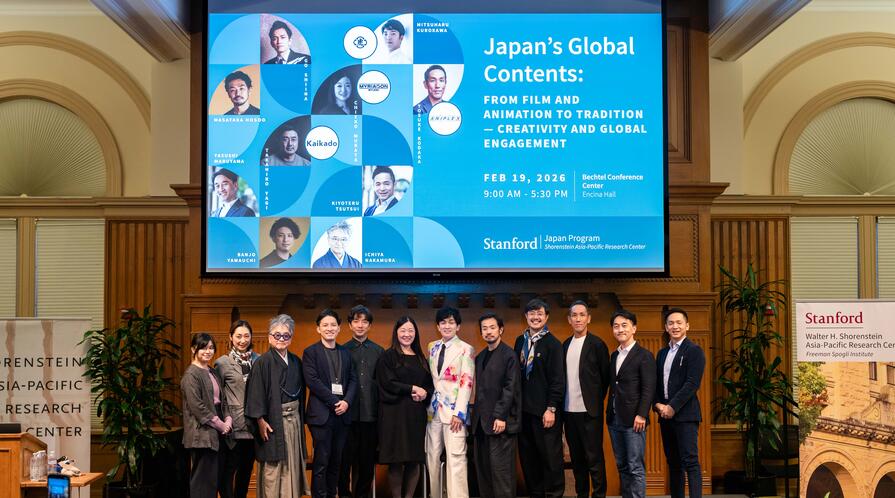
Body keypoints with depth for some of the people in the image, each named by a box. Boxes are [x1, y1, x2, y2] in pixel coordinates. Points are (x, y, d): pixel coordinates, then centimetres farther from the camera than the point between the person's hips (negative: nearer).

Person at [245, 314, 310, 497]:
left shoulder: (295, 362, 10)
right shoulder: (263, 362, -8)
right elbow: (256, 393, -12)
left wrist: (300, 416, 11)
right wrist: (261, 421, -17)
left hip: (293, 419, 6)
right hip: (273, 421, -6)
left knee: (291, 466, 10)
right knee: (273, 468, -1)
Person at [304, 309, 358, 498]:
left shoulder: (345, 352, 15)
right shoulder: (311, 352, -1)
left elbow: (352, 380, 10)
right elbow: (312, 381, -11)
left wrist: (346, 401, -8)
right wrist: (335, 401, -14)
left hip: (342, 412, 5)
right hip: (322, 413, -5)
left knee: (336, 461, 8)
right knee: (321, 461, -4)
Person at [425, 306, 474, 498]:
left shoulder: (466, 350, -3)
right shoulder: (432, 348, 13)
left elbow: (467, 383, -8)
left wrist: (459, 412, -14)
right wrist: (427, 403, 10)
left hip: (453, 410, -5)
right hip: (434, 408, 6)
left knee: (455, 457, -10)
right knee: (432, 456, 7)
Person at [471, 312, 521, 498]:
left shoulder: (509, 355, -6)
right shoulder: (480, 357, 17)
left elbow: (510, 388, -12)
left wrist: (500, 416, -18)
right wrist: (476, 416, 10)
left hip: (500, 421, -7)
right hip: (481, 421, 7)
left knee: (500, 469, -6)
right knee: (483, 467, 8)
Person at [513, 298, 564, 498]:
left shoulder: (552, 343, -7)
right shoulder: (520, 341, 10)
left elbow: (558, 379, -10)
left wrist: (551, 408, -15)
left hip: (544, 410, -5)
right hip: (524, 409, 6)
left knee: (550, 456, 0)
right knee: (527, 456, 10)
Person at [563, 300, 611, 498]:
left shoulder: (597, 344, -5)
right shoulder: (565, 345, 11)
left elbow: (605, 376, -2)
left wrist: (596, 401, -1)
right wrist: (562, 404, 7)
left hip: (589, 411, -5)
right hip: (569, 410, 5)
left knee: (594, 458, -3)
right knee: (576, 458, 12)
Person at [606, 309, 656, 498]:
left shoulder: (644, 355, -6)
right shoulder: (614, 355, 15)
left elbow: (648, 389, -12)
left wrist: (641, 415, -18)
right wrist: (609, 413, 9)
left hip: (633, 420, -7)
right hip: (614, 419, 7)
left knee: (636, 468, -5)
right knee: (622, 466, 11)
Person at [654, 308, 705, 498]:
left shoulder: (694, 351, -5)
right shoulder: (662, 353, 17)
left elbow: (692, 384, -13)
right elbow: (656, 383, 16)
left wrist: (672, 407, -15)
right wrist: (658, 405, -2)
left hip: (685, 415, -7)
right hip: (665, 415, 7)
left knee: (690, 462, -10)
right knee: (673, 463, 10)